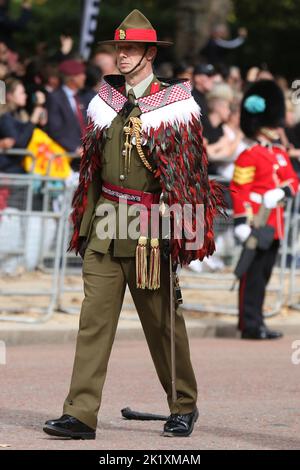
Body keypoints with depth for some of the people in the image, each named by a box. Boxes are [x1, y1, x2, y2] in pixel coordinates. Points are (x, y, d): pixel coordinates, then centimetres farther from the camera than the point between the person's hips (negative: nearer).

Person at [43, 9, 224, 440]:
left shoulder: (174, 105, -2)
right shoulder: (106, 101, 11)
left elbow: (187, 174, -2)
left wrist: (177, 229, -8)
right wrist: (86, 222, 13)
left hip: (150, 228, -4)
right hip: (104, 226, 4)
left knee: (163, 321, 6)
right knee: (94, 318, -6)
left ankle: (184, 406, 22)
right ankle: (81, 414, -10)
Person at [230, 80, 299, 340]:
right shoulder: (249, 157, -10)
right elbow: (239, 190, -14)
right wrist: (241, 222, -20)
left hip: (274, 225, 8)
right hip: (256, 224, -8)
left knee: (264, 274, 12)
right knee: (253, 274, -5)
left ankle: (255, 321, 19)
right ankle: (251, 325, -3)